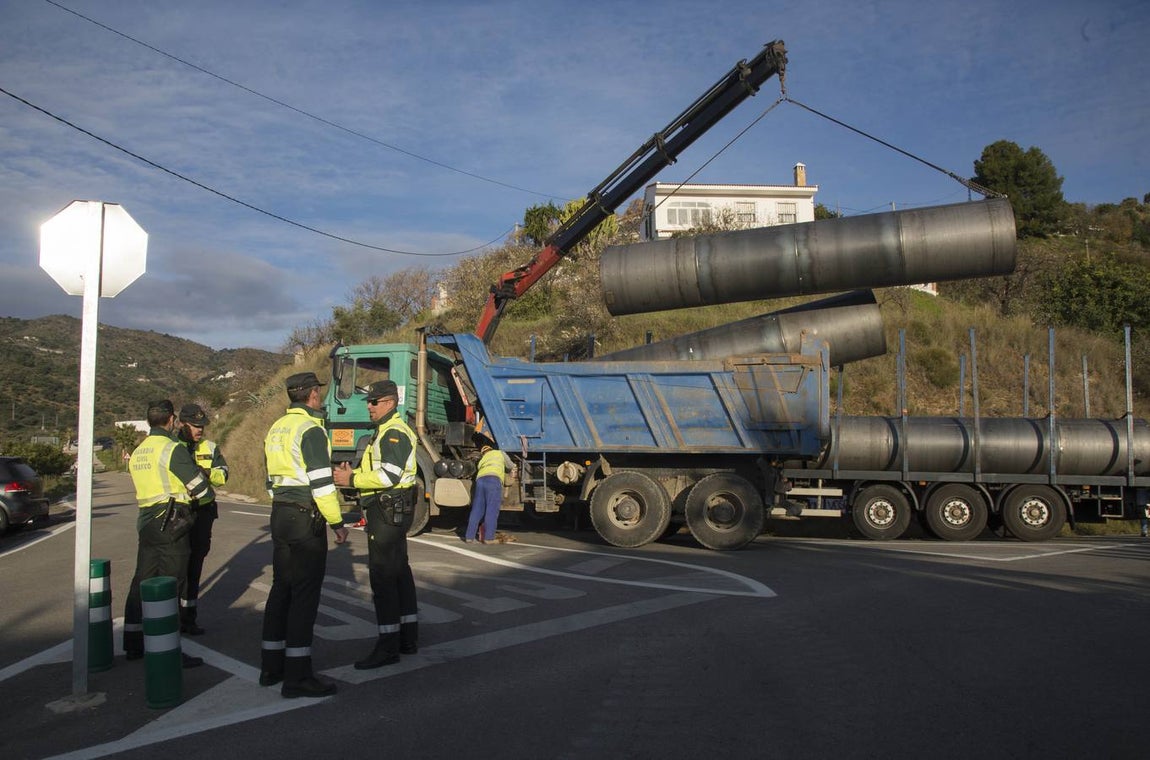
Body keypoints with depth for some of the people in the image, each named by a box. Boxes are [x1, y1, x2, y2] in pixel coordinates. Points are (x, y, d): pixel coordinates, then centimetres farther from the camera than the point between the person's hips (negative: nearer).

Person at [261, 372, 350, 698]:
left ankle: (271, 667, 23)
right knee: (305, 594, -5)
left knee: (281, 589, 15)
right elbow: (321, 483, -19)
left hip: (280, 515, 9)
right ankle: (297, 677, -2)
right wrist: (337, 523, -13)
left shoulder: (277, 428, 13)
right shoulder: (310, 430, -15)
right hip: (306, 518, -9)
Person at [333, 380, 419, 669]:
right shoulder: (386, 431, 19)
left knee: (382, 575, -9)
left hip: (388, 511, -11)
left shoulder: (395, 432, -15)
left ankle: (388, 647, -5)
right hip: (390, 511, 11)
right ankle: (408, 637, 23)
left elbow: (389, 475, -26)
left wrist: (352, 479, -20)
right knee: (399, 572, 14)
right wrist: (354, 474, 6)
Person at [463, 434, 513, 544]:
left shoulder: (482, 459, 33)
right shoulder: (500, 453, 27)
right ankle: (488, 537, -8)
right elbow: (510, 467, 38)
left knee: (476, 510, 8)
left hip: (480, 480, 4)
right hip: (493, 479, -4)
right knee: (492, 510, -4)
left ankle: (469, 536, 8)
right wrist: (506, 471, 61)